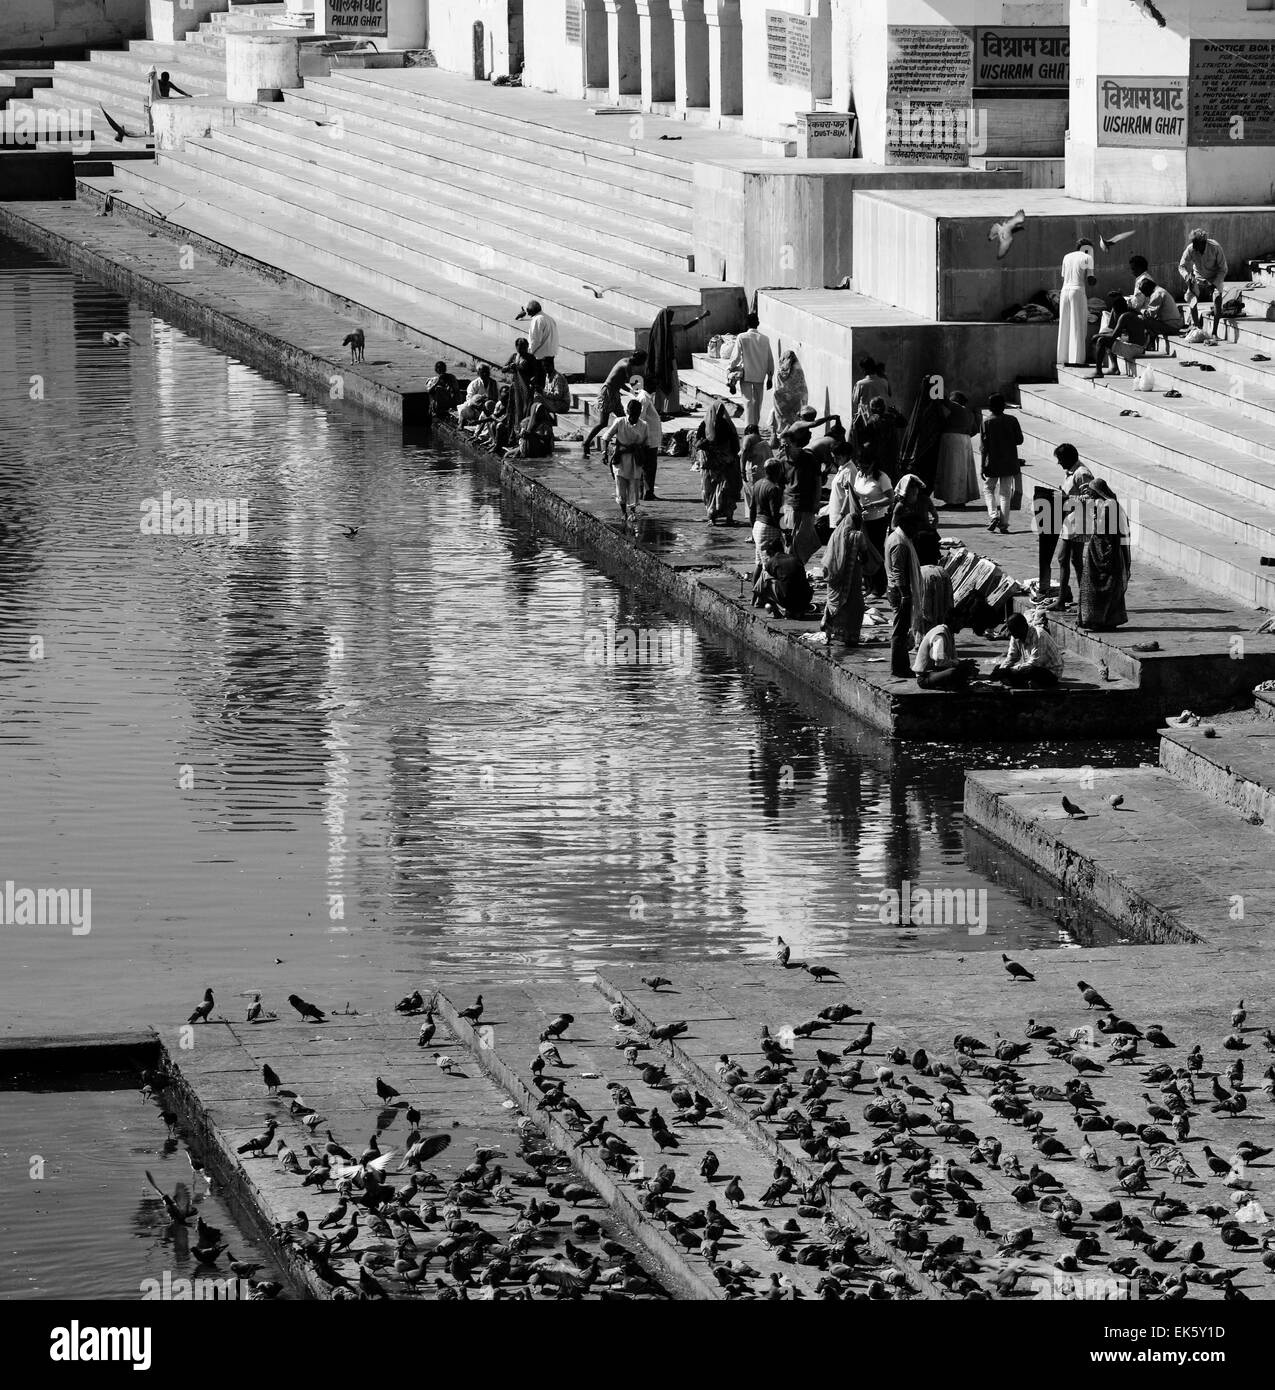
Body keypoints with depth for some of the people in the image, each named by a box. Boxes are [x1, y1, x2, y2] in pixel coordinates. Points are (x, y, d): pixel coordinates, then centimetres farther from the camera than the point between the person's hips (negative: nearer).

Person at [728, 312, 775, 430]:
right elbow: (770, 360, 5)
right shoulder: (765, 339, 1)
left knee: (748, 402, -2)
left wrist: (731, 369, 7)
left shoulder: (742, 338, -8)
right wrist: (770, 377, 13)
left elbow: (736, 357, -9)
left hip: (746, 375, -3)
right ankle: (756, 425, 22)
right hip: (760, 376, 3)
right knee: (757, 403, 14)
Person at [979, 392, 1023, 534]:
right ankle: (1004, 524, 5)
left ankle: (993, 515, -4)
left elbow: (983, 446, -10)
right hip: (1009, 463, 2)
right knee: (1005, 493, 9)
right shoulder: (1012, 420, -5)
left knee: (988, 489, 16)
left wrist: (982, 465, -5)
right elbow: (1019, 440, 1)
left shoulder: (987, 422, -10)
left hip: (992, 464, -2)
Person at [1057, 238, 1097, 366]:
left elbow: (1063, 278, 15)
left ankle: (1064, 359, 7)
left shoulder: (1067, 257, 15)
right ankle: (1076, 359, -7)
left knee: (1065, 327, 8)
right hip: (1079, 293, -5)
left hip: (1065, 292, 5)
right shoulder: (1087, 258, 1)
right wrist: (1095, 279, 18)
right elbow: (1090, 280, -3)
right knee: (1078, 327, -2)